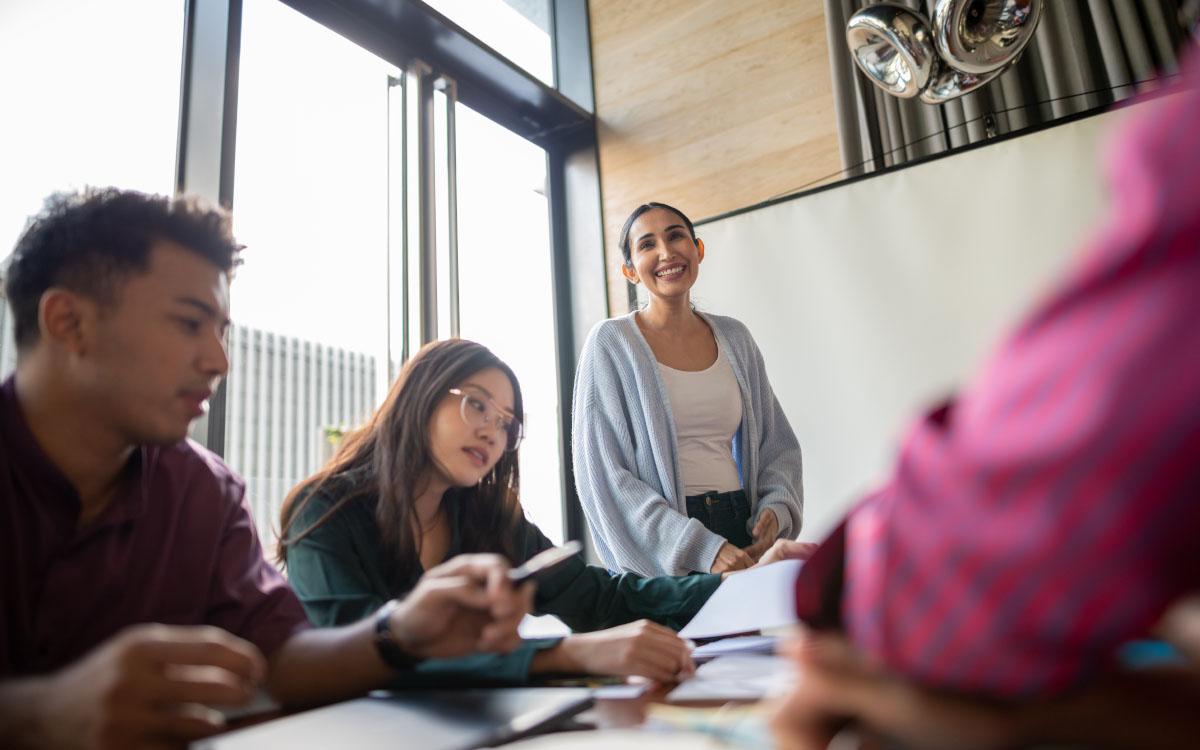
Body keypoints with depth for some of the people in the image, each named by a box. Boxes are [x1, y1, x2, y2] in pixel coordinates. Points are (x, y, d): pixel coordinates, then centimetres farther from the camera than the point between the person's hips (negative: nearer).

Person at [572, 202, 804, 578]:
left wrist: (776, 508, -7)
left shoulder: (734, 338, 9)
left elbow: (777, 444, 14)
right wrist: (701, 549, -19)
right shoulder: (612, 342, -5)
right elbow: (605, 476, -11)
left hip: (741, 531, 4)